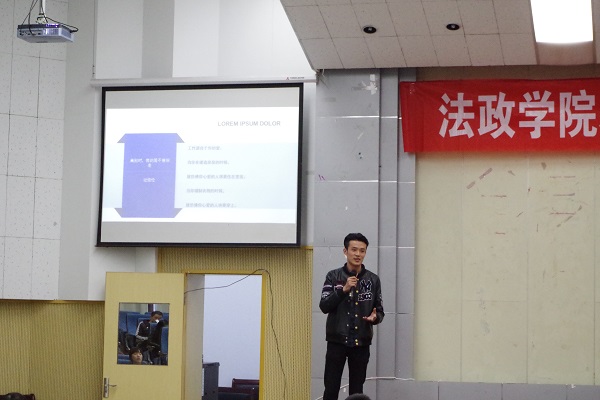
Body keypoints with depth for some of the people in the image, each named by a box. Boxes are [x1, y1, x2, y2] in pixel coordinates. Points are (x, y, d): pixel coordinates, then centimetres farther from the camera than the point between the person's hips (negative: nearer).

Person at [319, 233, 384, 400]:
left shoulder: (373, 280, 6)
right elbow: (324, 306, -6)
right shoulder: (333, 276, 2)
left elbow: (379, 310, 10)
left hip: (361, 342, 1)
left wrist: (375, 317, -13)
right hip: (337, 341, -1)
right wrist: (344, 290, -18)